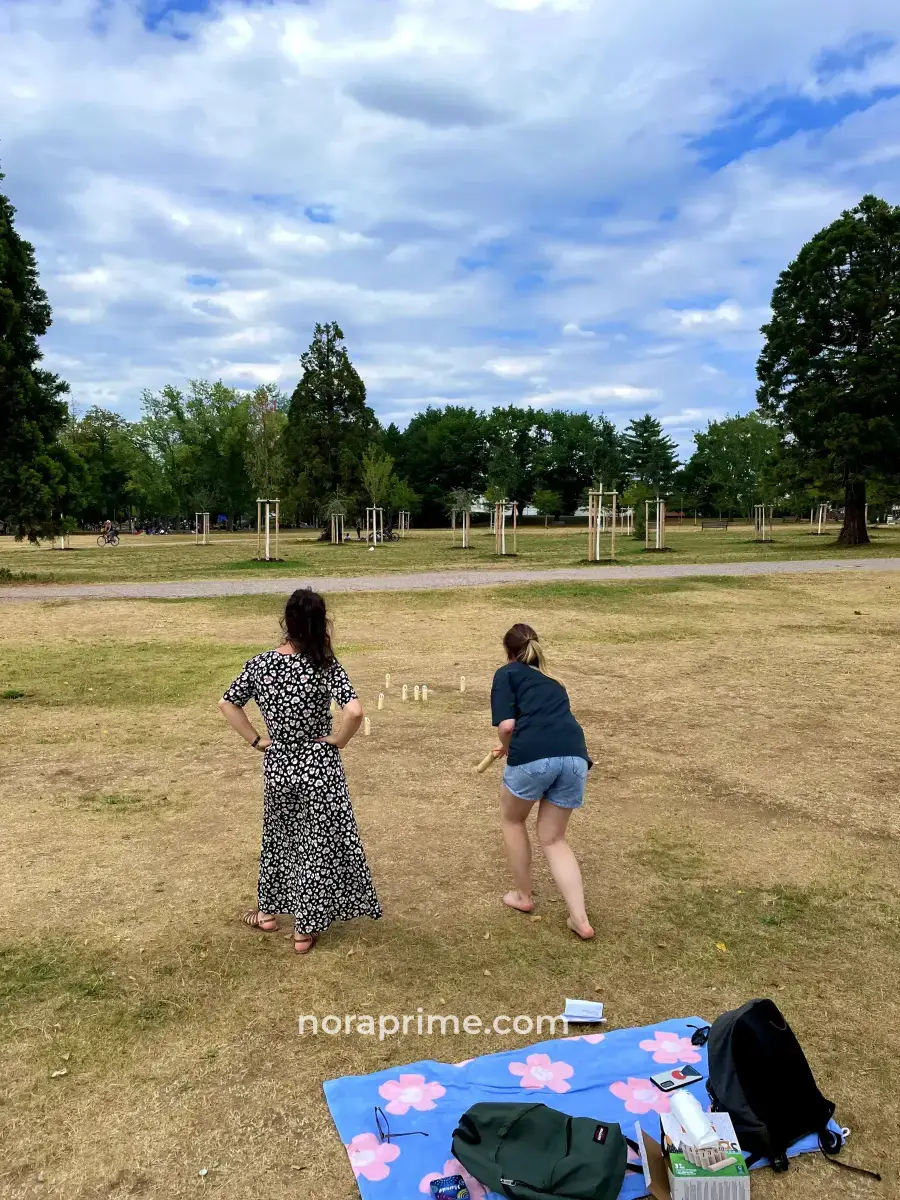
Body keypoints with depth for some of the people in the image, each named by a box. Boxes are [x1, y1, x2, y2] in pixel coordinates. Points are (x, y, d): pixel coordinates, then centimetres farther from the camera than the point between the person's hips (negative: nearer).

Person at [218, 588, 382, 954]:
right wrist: (338, 740, -12)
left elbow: (227, 704, 2)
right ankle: (305, 930, 22)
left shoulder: (260, 664, -7)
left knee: (278, 838, 26)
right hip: (318, 767, -4)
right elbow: (354, 711, -30)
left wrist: (256, 740, 7)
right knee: (318, 846, 12)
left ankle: (268, 911, 42)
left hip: (277, 766, 4)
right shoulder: (326, 667, -19)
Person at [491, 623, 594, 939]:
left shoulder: (507, 674, 14)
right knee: (553, 838, 21)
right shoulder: (552, 682, 33)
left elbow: (507, 724, -2)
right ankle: (580, 920, 11)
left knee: (512, 819, 25)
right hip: (575, 756, 5)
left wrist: (508, 750, 19)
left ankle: (523, 896, 35)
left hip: (534, 756, -5)